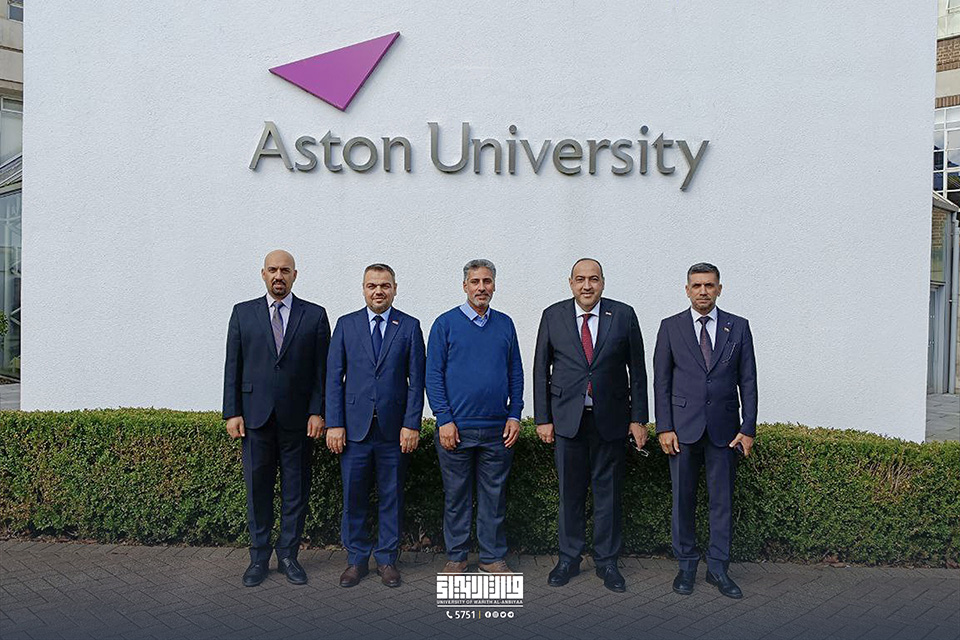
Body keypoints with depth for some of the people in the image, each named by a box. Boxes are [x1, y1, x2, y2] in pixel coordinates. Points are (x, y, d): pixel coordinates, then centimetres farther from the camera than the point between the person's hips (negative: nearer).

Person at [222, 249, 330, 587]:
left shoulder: (315, 315, 4)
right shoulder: (243, 313, 6)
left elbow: (321, 369, 2)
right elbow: (233, 366, 5)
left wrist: (317, 412, -5)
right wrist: (232, 413, -1)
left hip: (297, 418, 0)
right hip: (255, 416, 1)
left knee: (295, 489, 7)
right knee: (257, 488, 8)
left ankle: (288, 555, 21)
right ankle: (259, 557, 22)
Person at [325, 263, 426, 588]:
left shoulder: (410, 326, 3)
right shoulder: (346, 325, 6)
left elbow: (416, 380, 1)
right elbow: (334, 377, 3)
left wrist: (412, 424, -6)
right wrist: (334, 424, -4)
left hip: (394, 427, 0)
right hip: (355, 426, 1)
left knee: (392, 497, 8)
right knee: (353, 497, 7)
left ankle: (387, 559, 23)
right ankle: (356, 559, 22)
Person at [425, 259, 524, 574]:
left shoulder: (505, 324, 9)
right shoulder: (446, 323, 0)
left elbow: (516, 373, 11)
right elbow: (434, 375, -3)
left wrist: (515, 415, 2)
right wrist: (444, 420, -10)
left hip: (498, 429, 3)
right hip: (456, 428, -2)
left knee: (494, 495, 10)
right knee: (456, 496, 8)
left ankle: (493, 556, 23)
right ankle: (456, 557, 22)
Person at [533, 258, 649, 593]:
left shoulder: (623, 315, 0)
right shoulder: (553, 316, 1)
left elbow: (636, 369, 2)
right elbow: (541, 369, 3)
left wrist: (638, 418, 0)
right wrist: (543, 418, 0)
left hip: (610, 418, 0)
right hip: (567, 418, 0)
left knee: (608, 490, 8)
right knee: (570, 491, 9)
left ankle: (606, 561, 23)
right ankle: (569, 558, 25)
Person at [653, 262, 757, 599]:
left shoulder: (738, 327, 5)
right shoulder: (670, 327, 2)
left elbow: (748, 380, 5)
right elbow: (661, 380, 1)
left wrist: (748, 428, -1)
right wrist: (664, 427, -5)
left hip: (724, 428, 1)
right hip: (683, 427, -1)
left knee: (722, 499, 7)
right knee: (683, 498, 6)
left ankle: (718, 568, 20)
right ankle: (687, 564, 22)